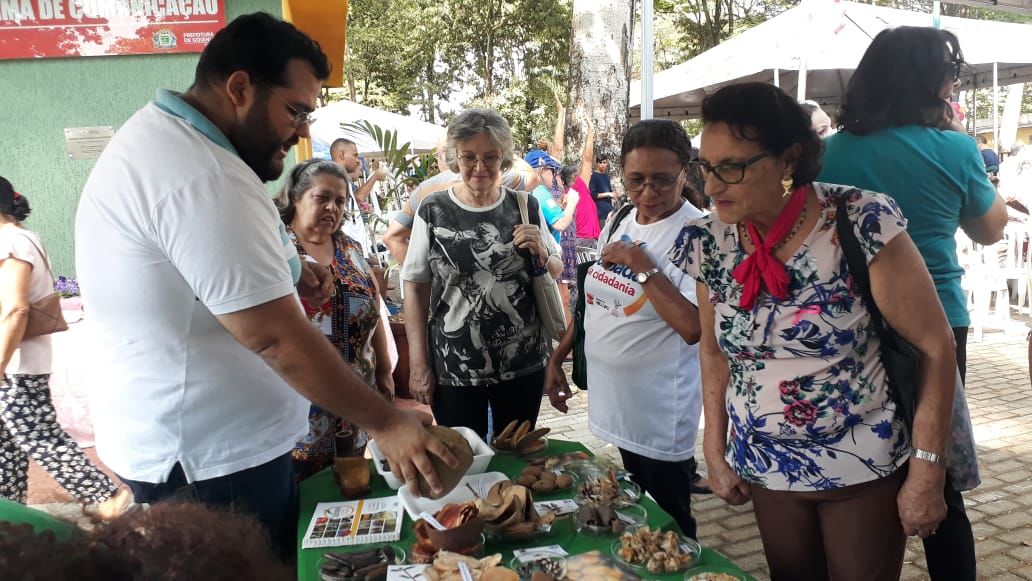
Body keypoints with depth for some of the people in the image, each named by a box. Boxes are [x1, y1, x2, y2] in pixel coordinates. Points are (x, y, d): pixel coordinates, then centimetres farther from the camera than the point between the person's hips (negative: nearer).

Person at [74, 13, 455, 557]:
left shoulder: (155, 138, 9)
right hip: (213, 460, -10)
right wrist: (385, 422, -20)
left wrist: (280, 273, 5)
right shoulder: (204, 179, -27)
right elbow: (275, 338, -28)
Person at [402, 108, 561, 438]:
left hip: (525, 363, 2)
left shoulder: (526, 207, 2)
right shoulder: (433, 211, -4)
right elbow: (415, 288, -1)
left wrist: (541, 254, -10)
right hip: (453, 368, -2)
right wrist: (419, 364, -5)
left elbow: (555, 273, 12)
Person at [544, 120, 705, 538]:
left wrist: (641, 265, -24)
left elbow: (693, 326, -29)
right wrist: (558, 357, 13)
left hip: (660, 416, -7)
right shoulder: (619, 222, 5)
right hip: (615, 403, 7)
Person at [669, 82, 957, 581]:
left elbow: (936, 347, -13)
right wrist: (715, 449, 3)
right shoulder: (711, 242, -7)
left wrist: (926, 474, -12)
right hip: (767, 470, 4)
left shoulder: (861, 225, -20)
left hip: (864, 471, -4)